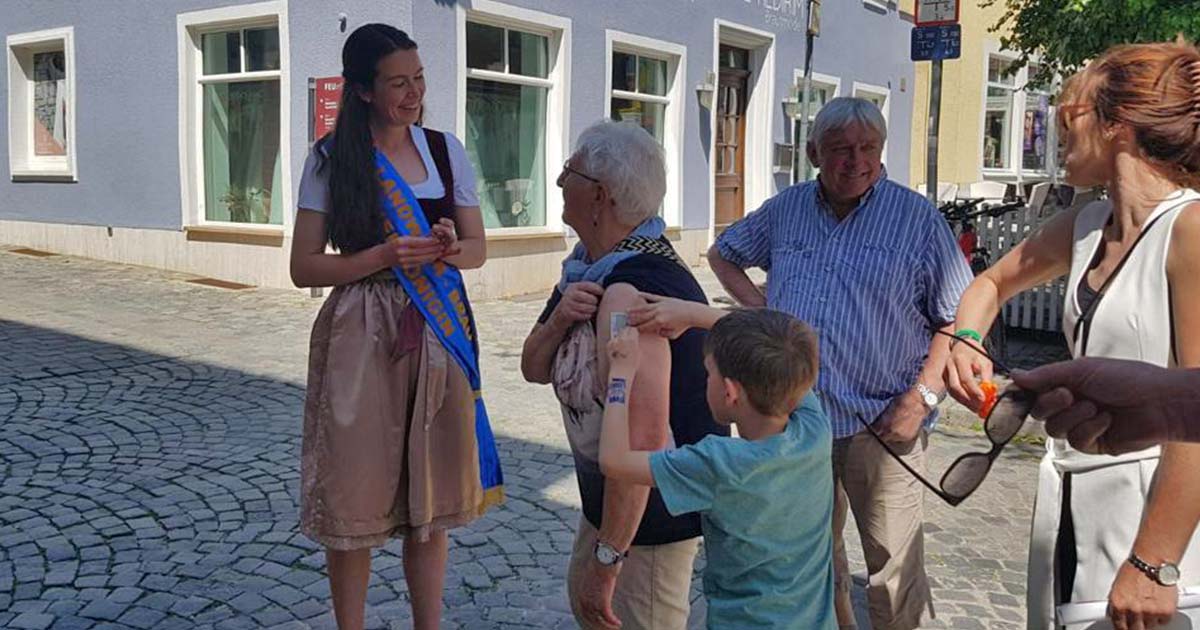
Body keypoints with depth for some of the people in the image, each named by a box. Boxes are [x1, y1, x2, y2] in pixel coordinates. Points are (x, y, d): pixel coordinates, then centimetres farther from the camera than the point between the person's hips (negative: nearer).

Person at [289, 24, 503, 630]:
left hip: (440, 335, 3)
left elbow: (479, 249, 10)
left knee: (432, 501, 11)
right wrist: (386, 255, -18)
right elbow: (304, 267, -5)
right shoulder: (331, 158, -3)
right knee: (355, 503, 5)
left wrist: (450, 249, -13)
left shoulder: (445, 149, 6)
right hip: (361, 337, -3)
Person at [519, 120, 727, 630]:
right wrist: (559, 318, -18)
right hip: (610, 490, 10)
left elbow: (641, 438, -35)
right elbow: (535, 369, 3)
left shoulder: (629, 292, -30)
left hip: (654, 506, -10)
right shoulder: (589, 267, 1)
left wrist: (607, 558, -30)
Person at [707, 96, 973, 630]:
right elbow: (723, 254, 22)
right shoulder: (786, 210, 6)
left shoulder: (917, 217, -5)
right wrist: (758, 309, 6)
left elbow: (958, 318, -4)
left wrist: (923, 395, -14)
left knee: (895, 575, 2)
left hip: (882, 425, -4)